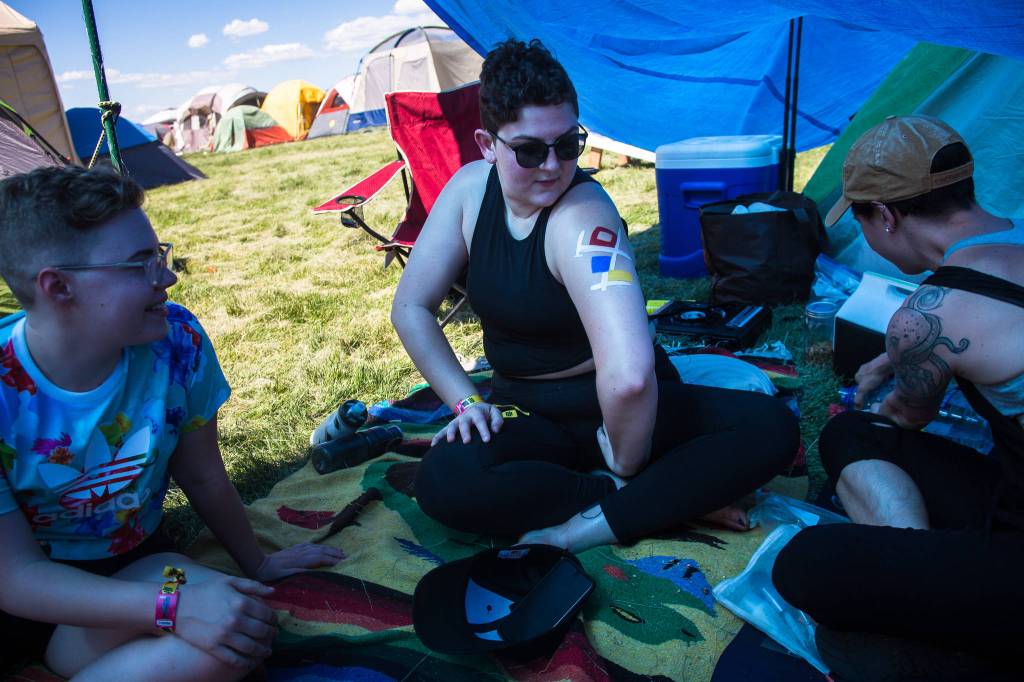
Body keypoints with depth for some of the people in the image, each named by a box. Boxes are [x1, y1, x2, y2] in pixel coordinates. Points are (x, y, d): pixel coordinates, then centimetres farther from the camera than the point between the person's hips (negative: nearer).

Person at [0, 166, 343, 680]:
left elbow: (203, 477, -2)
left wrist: (257, 565, 11)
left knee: (234, 639, -27)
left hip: (123, 568, 3)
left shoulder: (176, 340, -16)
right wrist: (173, 605, -31)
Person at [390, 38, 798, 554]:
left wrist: (624, 466, -24)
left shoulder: (582, 217, -26)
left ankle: (594, 524, -28)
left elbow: (629, 376, -39)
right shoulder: (471, 187, -8)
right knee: (442, 482, -28)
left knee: (771, 427, -24)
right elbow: (412, 306, -2)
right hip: (527, 414, 4)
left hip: (611, 408, -3)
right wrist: (467, 402, -8)